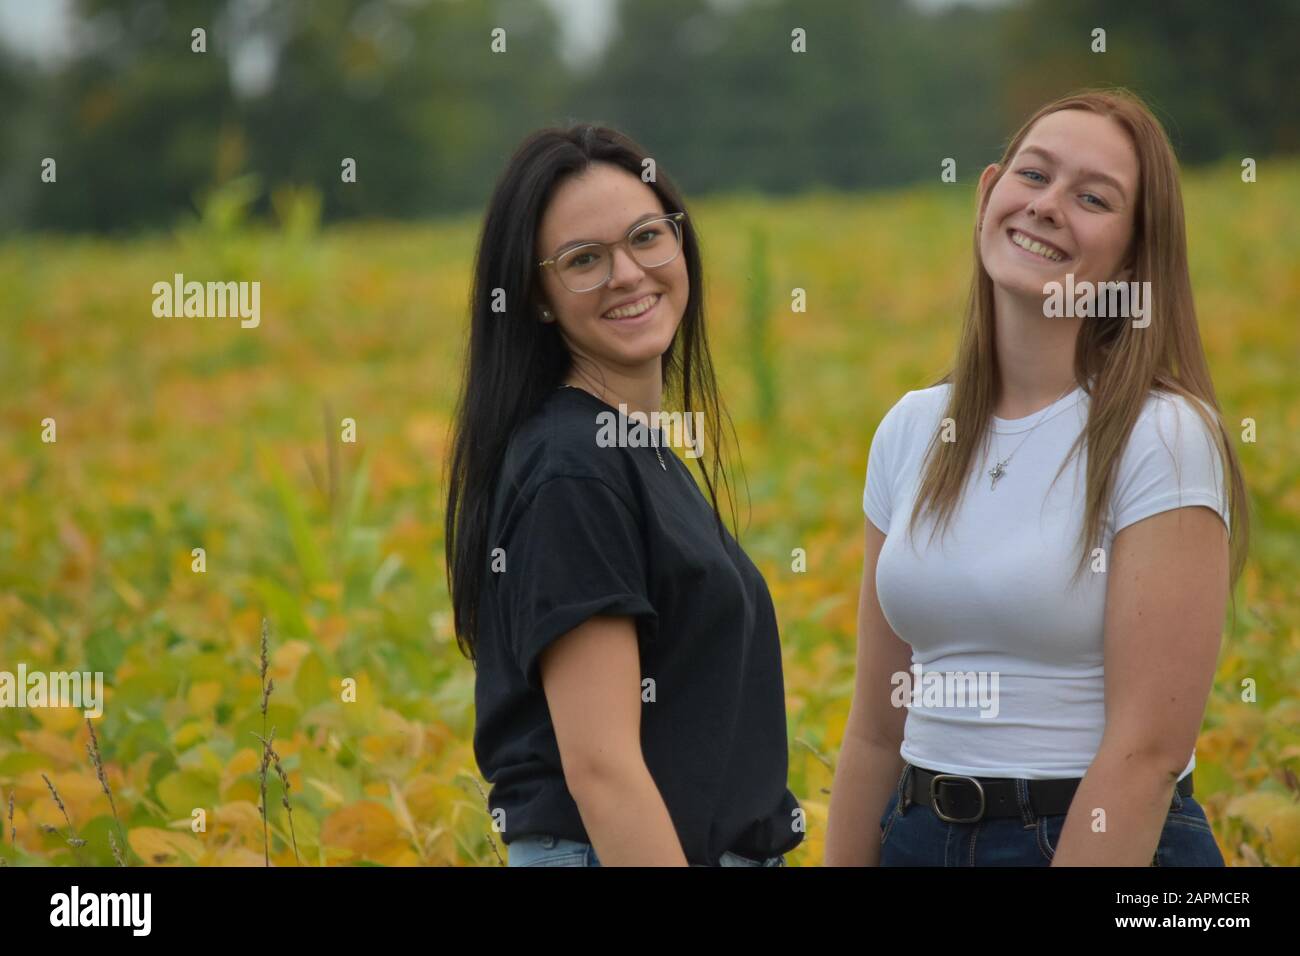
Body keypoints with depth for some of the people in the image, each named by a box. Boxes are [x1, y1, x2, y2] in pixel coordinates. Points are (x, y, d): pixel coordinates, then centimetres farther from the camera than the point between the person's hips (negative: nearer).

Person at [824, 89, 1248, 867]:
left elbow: (1150, 749, -17)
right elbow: (877, 729, 7)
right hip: (922, 836, 5)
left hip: (1111, 845, -5)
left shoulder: (1163, 438, -12)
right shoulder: (912, 431, 5)